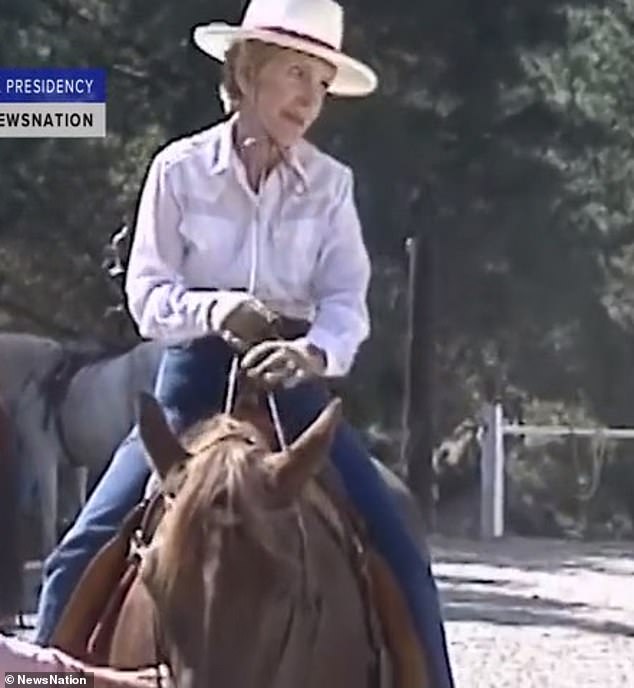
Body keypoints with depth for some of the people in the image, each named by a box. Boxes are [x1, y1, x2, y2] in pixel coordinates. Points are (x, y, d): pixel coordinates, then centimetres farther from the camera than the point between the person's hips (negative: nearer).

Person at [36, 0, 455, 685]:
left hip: (297, 385, 1)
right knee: (82, 555, -12)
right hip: (195, 381, -1)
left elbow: (347, 303, -6)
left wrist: (314, 351, -30)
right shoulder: (180, 170, -2)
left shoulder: (329, 184, 2)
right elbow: (147, 294, -4)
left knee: (401, 564, -9)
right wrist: (214, 309, -26)